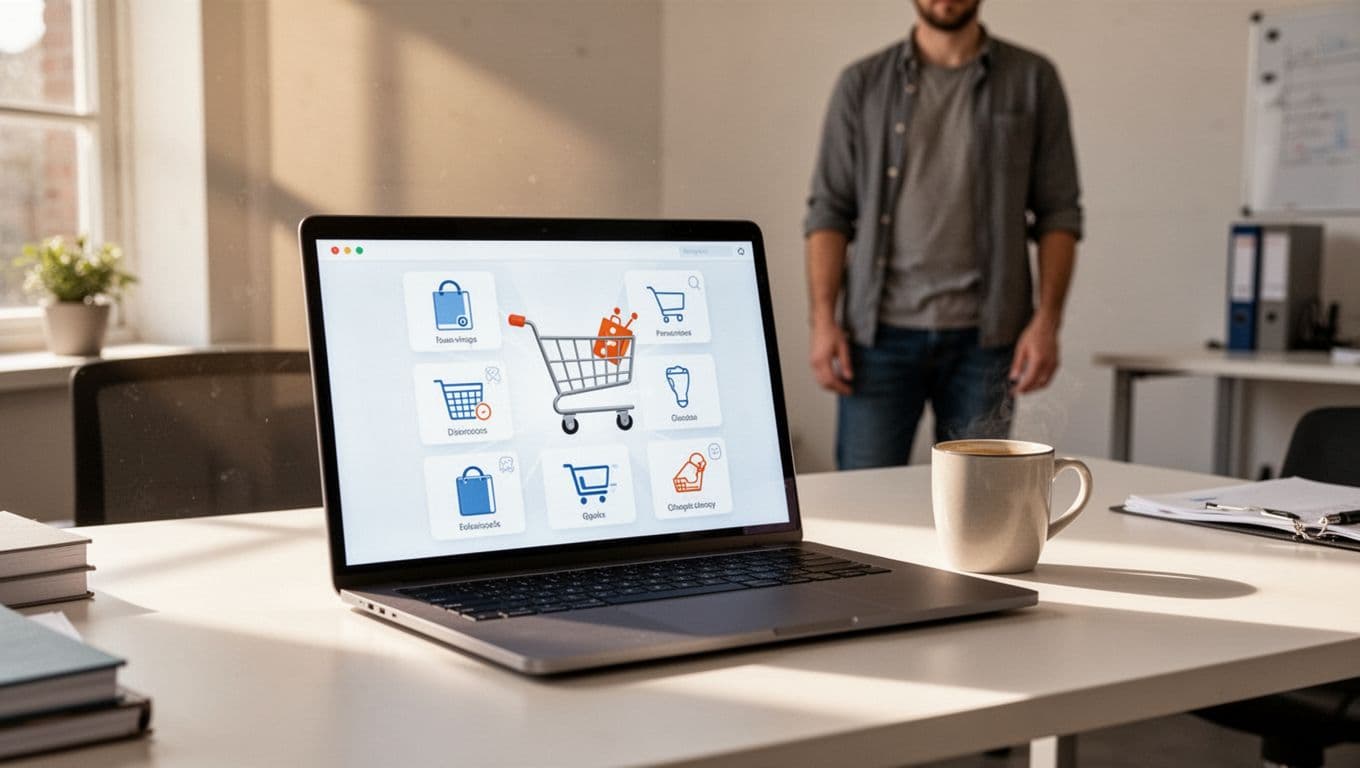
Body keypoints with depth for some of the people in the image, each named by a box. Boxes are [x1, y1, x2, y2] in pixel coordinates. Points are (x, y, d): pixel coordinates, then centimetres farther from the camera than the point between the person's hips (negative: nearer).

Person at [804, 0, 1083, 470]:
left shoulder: (1032, 80, 6)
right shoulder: (863, 84, 8)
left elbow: (1058, 214, 5)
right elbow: (829, 211, 5)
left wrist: (1047, 320, -6)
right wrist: (823, 319, -5)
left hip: (983, 337, 0)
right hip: (881, 332, 0)